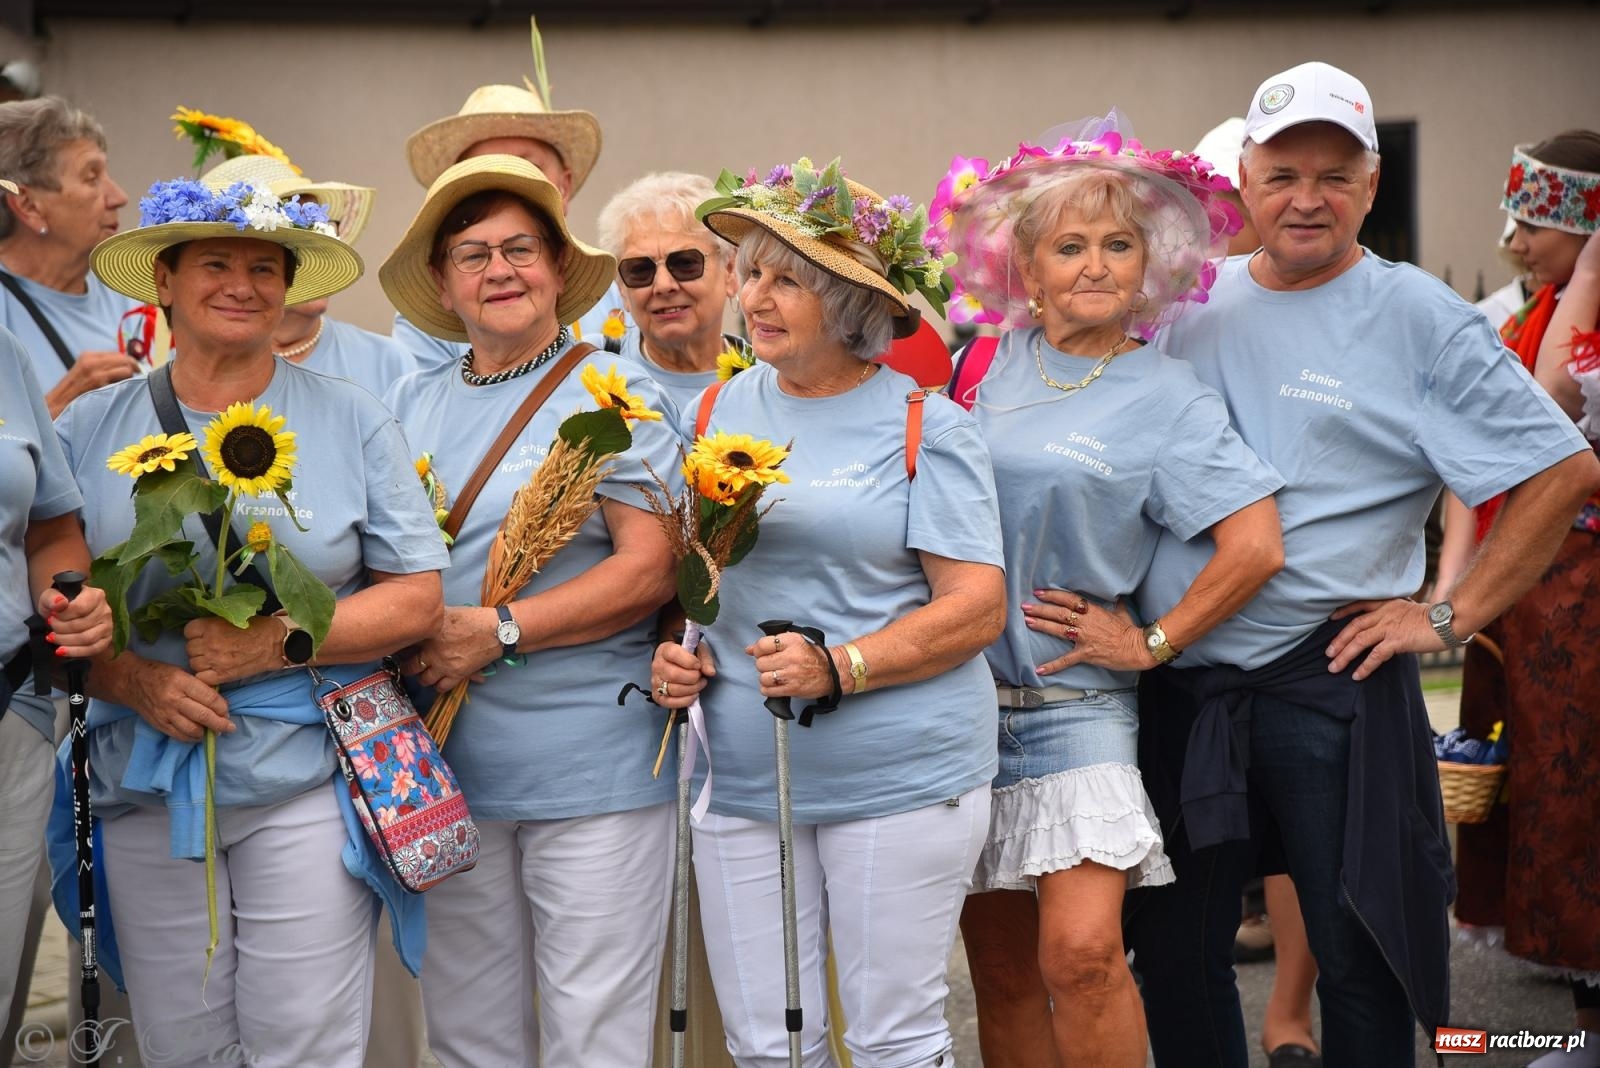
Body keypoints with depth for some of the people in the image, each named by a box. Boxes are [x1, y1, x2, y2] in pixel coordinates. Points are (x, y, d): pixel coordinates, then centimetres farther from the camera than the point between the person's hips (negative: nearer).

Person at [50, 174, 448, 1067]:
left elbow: (418, 598, 0)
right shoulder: (94, 426, 7)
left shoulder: (352, 419, 3)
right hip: (147, 788, 2)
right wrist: (135, 682, -13)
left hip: (308, 786, -1)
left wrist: (275, 642, -13)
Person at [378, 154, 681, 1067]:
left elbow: (652, 569, -10)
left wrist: (497, 631, -16)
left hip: (593, 770, -4)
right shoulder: (413, 403, 12)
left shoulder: (613, 393, -2)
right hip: (445, 765, 4)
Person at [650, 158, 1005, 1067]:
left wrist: (839, 667, -20)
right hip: (744, 778, 4)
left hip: (901, 777, -4)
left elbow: (977, 608, -9)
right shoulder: (720, 413, 10)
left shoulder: (925, 428, -4)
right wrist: (674, 655, -1)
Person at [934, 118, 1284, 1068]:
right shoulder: (990, 363, 7)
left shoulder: (1168, 400, -3)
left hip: (1074, 708, -4)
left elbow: (1256, 547, -11)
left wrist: (1150, 645, -8)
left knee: (1081, 951, -19)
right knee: (1001, 972, 9)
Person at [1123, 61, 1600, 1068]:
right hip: (1178, 682, 4)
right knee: (1171, 946, 13)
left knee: (1357, 956, 6)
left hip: (1331, 681, -4)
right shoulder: (1195, 302, 8)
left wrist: (1449, 617, -9)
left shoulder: (1419, 320, -5)